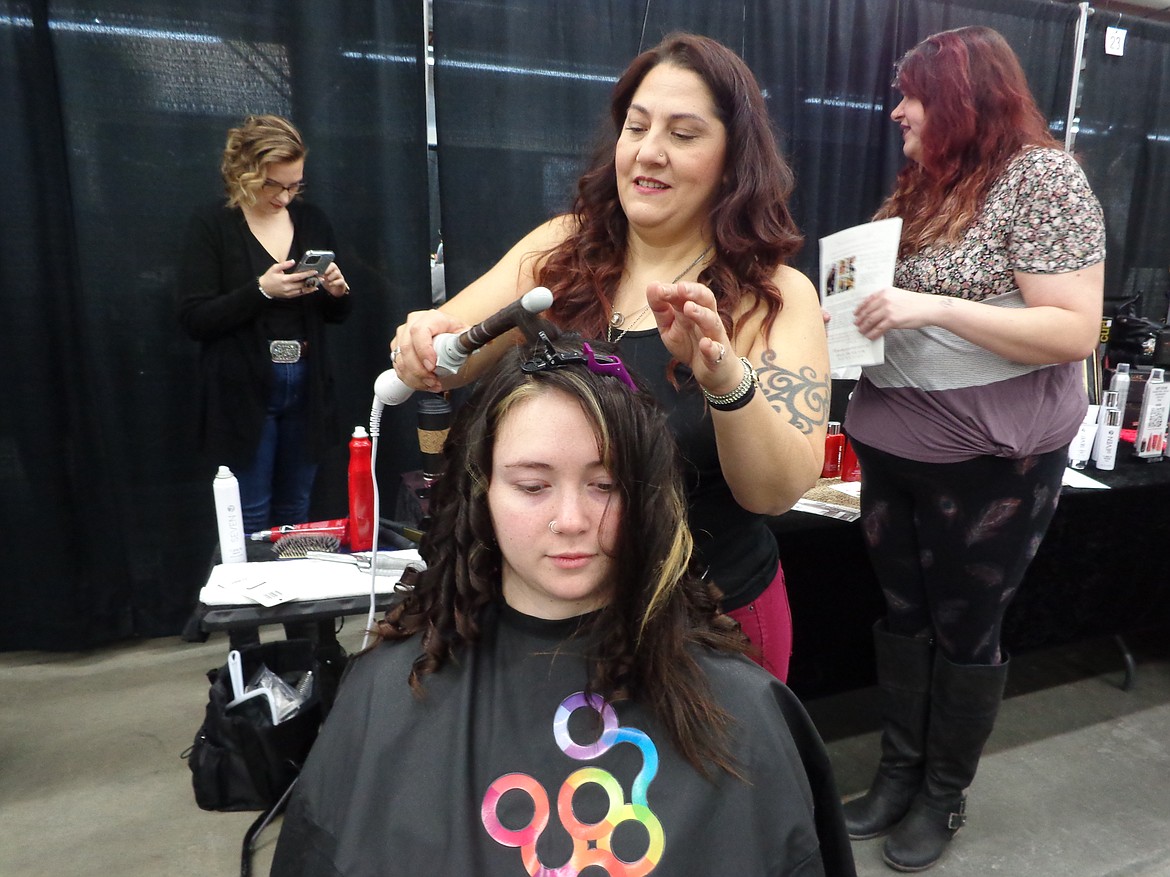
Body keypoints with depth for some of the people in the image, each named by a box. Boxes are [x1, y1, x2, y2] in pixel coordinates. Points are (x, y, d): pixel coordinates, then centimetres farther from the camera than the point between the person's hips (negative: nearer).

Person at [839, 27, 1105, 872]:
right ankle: (899, 769, 33)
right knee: (904, 613, 15)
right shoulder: (925, 184, 11)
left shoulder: (1042, 175, -11)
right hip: (892, 447, 7)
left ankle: (946, 794, 29)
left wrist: (932, 308, -26)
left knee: (966, 629, 9)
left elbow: (1076, 332, -19)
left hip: (991, 458, -7)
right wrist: (862, 298, 1)